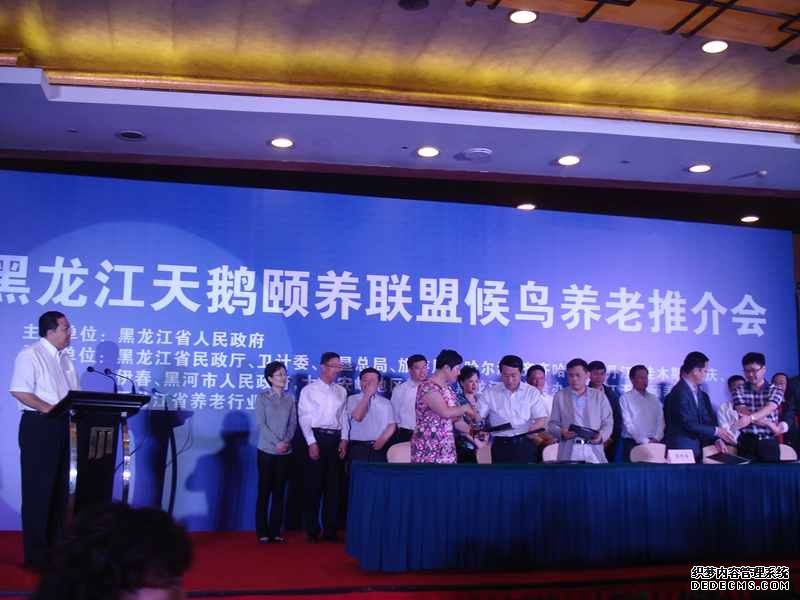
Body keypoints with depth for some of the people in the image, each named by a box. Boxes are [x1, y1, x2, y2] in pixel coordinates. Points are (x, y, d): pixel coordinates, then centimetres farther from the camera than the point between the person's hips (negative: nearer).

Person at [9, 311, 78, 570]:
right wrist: (48, 408, -25)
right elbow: (19, 391, -18)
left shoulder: (64, 358, 14)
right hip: (39, 425, -8)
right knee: (38, 489, -3)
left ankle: (55, 544, 24)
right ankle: (36, 553, 5)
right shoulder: (30, 355, -10)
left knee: (59, 487, 13)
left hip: (61, 425, 8)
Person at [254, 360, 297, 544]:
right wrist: (277, 442, -17)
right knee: (264, 491, 0)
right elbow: (261, 424, -9)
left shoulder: (290, 398, 7)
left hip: (285, 452, 3)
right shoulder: (262, 397, -2)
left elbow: (293, 423, 5)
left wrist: (287, 441, -11)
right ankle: (262, 532, 6)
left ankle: (275, 531, 11)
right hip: (267, 450, -3)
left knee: (279, 492, 6)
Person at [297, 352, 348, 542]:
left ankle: (330, 530, 12)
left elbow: (344, 417, 13)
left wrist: (344, 439, 1)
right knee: (314, 485, -2)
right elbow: (304, 418, -5)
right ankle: (312, 530, 6)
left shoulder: (341, 391, 13)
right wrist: (311, 443, -13)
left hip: (336, 439, 4)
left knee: (333, 485, 5)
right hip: (316, 436, -4)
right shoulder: (309, 390, 1)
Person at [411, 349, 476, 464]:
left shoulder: (447, 388, 13)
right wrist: (466, 408, -10)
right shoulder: (428, 387, -16)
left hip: (445, 447, 8)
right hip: (428, 447, -8)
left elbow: (454, 416, 18)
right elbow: (446, 412, -26)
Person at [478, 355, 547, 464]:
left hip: (526, 445, 0)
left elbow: (542, 420, 2)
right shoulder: (490, 393, 6)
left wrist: (530, 429, -19)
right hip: (501, 446, 0)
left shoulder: (532, 392, 5)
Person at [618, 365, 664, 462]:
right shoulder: (625, 398, 0)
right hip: (633, 443, -4)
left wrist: (656, 439, -8)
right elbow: (628, 424, -7)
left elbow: (660, 421, 9)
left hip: (654, 444, 4)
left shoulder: (654, 399, 15)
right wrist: (645, 441, -13)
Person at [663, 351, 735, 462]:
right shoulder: (680, 393, -15)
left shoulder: (701, 394, 11)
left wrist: (717, 439, -4)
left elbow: (707, 419, 10)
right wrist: (716, 431, -11)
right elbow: (689, 424, -18)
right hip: (682, 450, -8)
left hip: (697, 448, 8)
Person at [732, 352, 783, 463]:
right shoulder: (739, 390, 7)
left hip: (769, 442, 0)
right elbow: (743, 412, -8)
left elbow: (769, 409, -16)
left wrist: (750, 418, -35)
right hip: (747, 442, 0)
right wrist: (769, 424, -16)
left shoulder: (775, 390, 5)